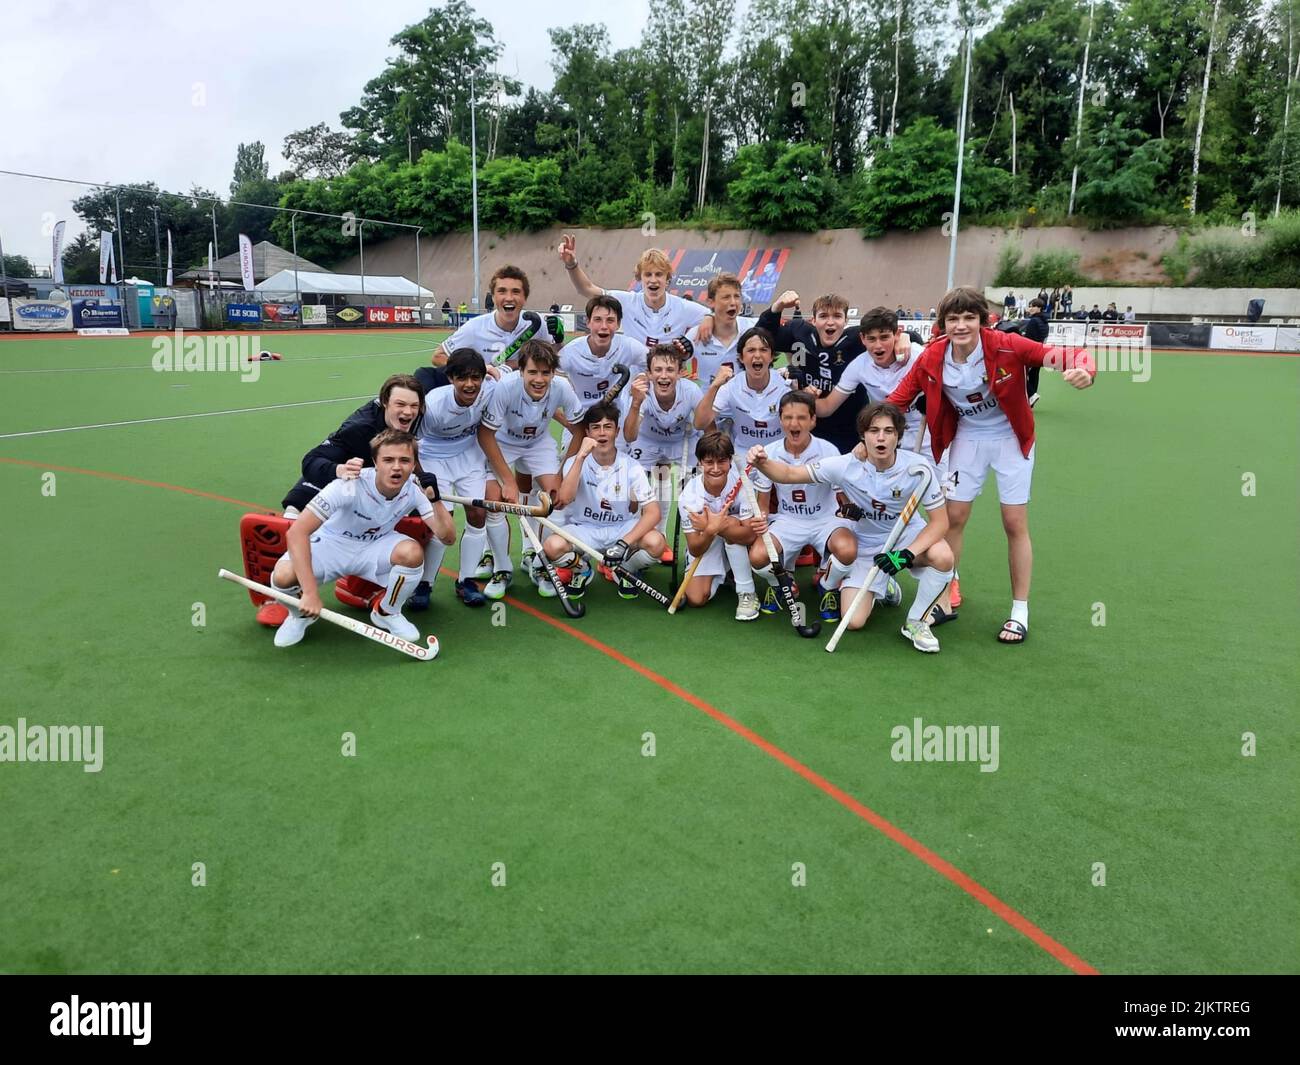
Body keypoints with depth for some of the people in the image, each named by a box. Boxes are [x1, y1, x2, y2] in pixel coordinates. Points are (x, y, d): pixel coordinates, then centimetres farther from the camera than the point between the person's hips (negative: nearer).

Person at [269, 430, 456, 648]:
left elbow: (448, 538, -21)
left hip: (375, 547, 2)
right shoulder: (350, 485, -31)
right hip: (331, 545, -2)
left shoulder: (415, 490, -19)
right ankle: (301, 614, 7)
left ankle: (386, 613, 0)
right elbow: (297, 531, -35)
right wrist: (310, 592, -41)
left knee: (412, 552, -31)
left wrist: (435, 499, -38)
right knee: (283, 577, -32)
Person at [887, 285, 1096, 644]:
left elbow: (1058, 355, -28)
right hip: (967, 437, 3)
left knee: (1015, 523, 1)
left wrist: (1082, 369, -51)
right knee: (953, 517, 4)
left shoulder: (1005, 346, -26)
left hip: (1011, 437, -2)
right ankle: (944, 602, 20)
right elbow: (897, 399, -10)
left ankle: (1020, 612, 15)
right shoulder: (932, 358, -17)